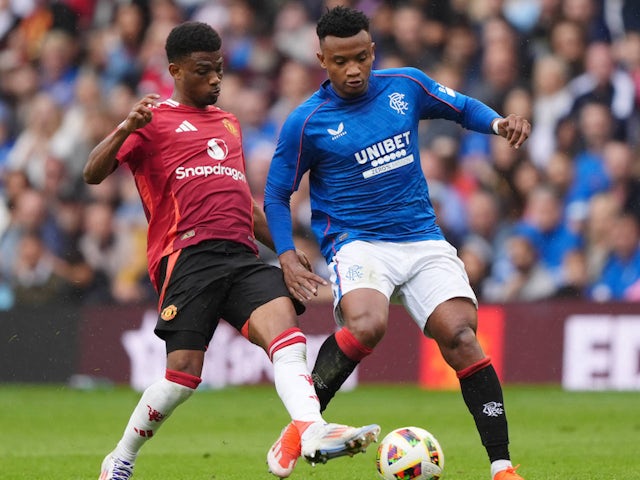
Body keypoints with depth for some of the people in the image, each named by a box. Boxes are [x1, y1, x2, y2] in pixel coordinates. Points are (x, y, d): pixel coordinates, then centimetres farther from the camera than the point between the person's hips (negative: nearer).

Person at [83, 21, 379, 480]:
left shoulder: (228, 123, 30)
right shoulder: (154, 120, 8)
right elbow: (93, 173, -4)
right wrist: (126, 129, -22)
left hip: (241, 254, 6)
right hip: (187, 254, -6)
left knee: (285, 327, -21)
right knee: (185, 370, -13)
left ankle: (313, 432, -40)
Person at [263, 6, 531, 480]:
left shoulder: (406, 85, 4)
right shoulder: (306, 122, -4)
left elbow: (462, 108, 20)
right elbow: (276, 194, 5)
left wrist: (499, 123, -1)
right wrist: (287, 256, -9)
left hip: (423, 240, 3)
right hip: (356, 242, -3)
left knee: (459, 336, -17)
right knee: (367, 325, -33)